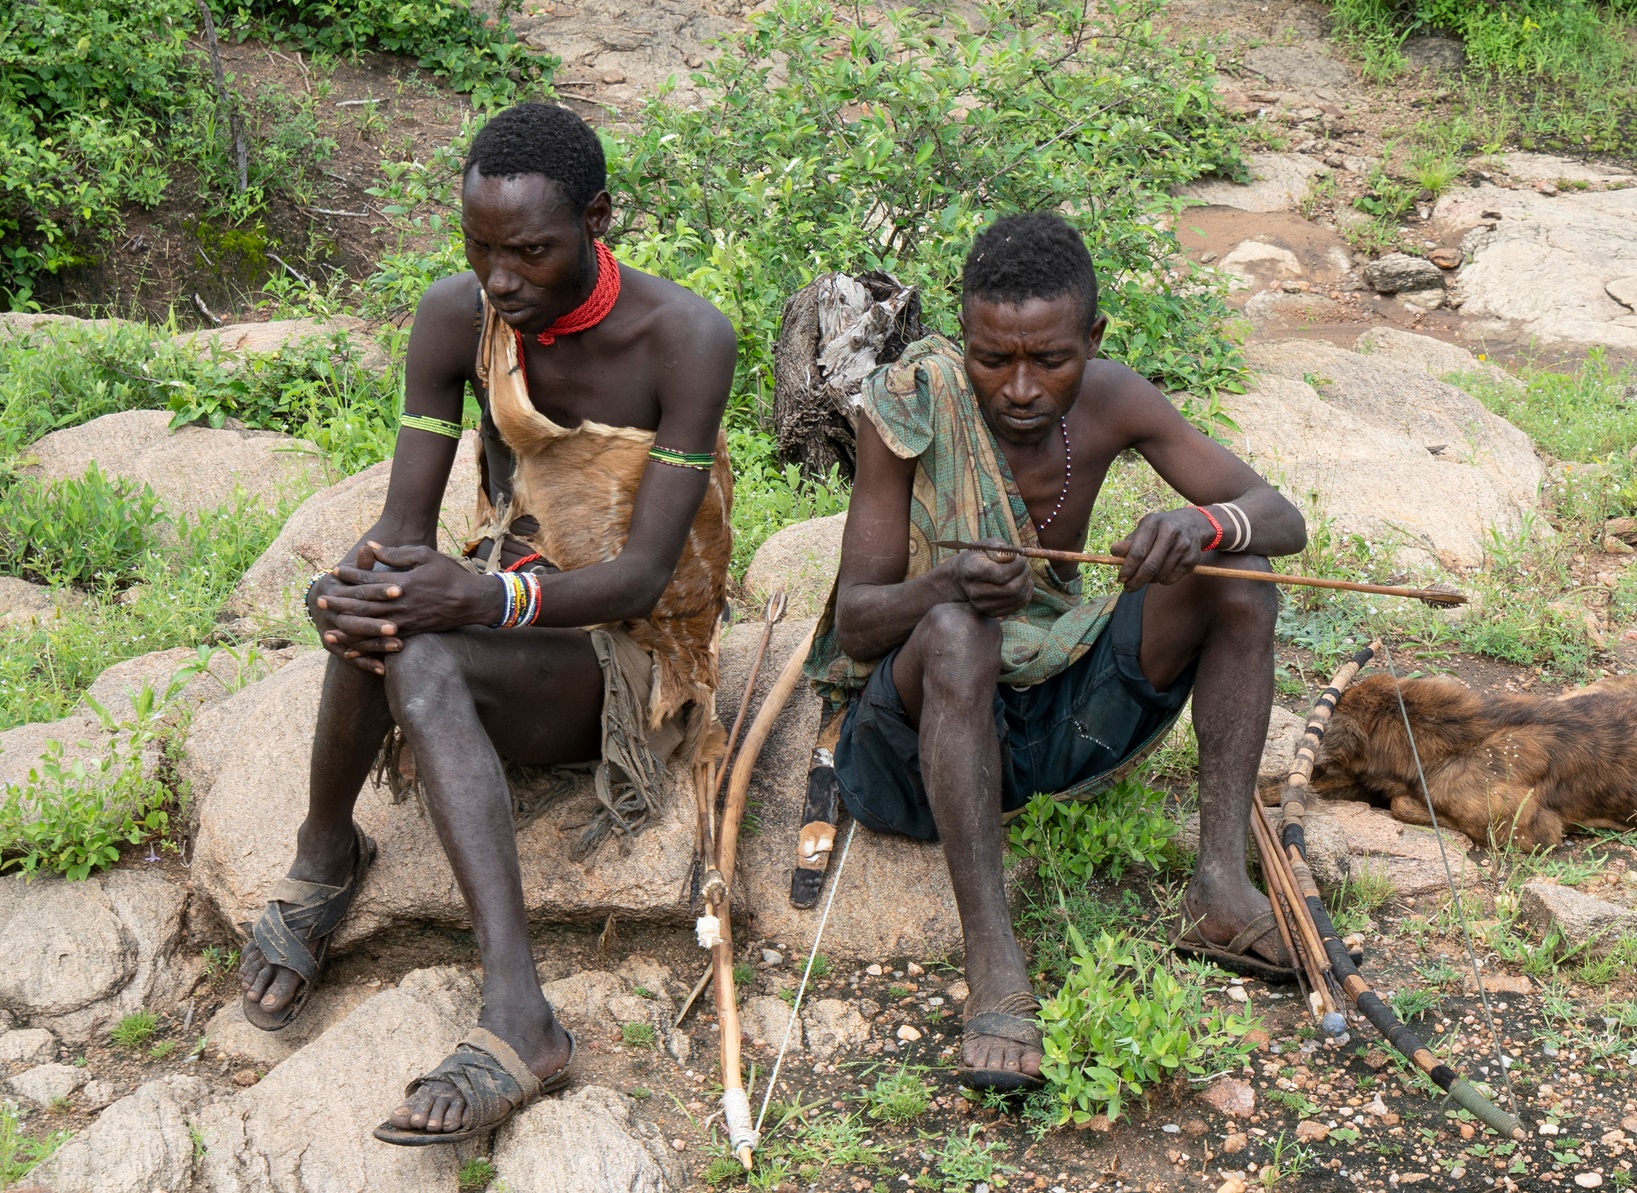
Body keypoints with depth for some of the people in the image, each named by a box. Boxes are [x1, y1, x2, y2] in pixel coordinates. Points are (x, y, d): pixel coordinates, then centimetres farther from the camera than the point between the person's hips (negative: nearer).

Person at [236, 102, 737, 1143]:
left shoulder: (686, 339, -20)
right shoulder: (458, 318, -6)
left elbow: (644, 576, -23)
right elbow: (407, 522, -6)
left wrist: (481, 599, -41)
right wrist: (369, 577, -32)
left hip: (636, 644, -5)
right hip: (513, 606, 5)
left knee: (417, 653, -34)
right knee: (389, 616, -33)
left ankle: (326, 857, -16)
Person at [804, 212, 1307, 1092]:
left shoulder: (1110, 402, -5)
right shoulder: (911, 405, -15)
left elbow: (1284, 521, -8)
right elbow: (855, 623, -16)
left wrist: (1207, 524, -32)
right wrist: (944, 584, -39)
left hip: (1060, 710, 4)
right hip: (922, 726, -4)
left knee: (1237, 579, -15)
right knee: (956, 634, -37)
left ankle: (1221, 885, -19)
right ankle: (993, 965, -39)